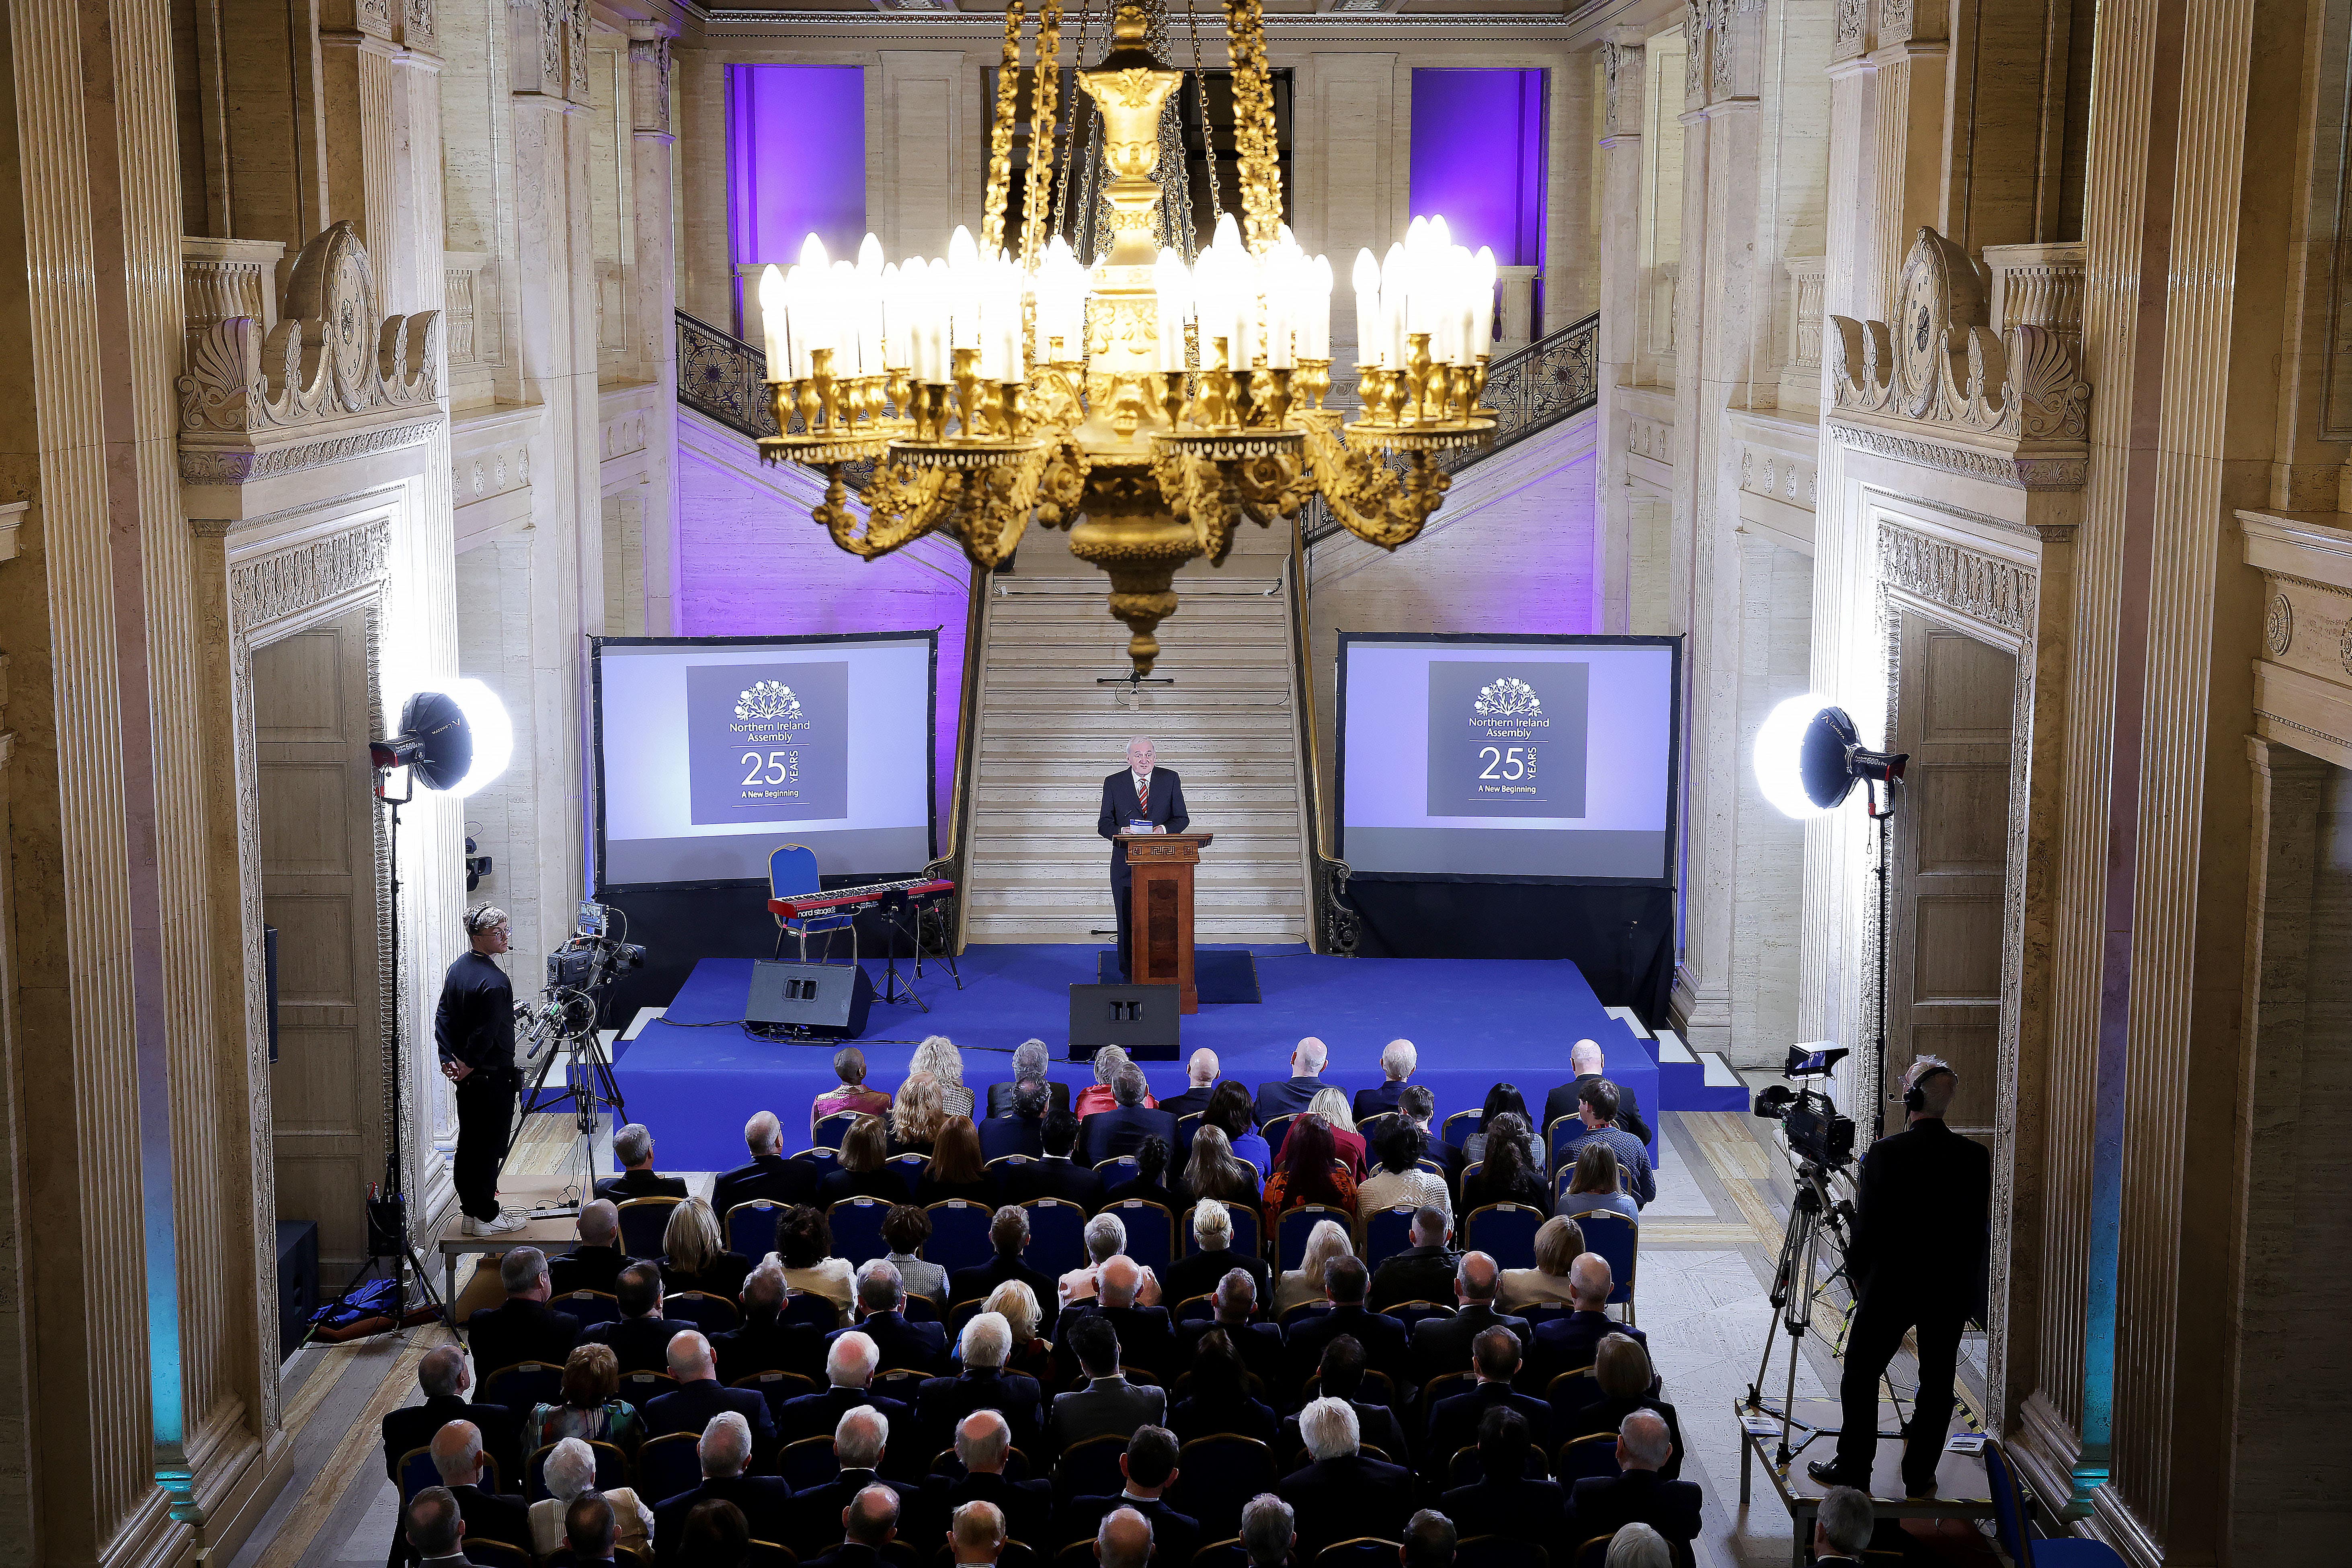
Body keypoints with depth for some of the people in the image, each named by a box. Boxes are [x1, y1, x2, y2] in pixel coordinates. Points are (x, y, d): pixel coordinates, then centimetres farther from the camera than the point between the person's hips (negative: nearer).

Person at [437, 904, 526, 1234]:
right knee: (490, 1145, -1)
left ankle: (472, 1209, 22)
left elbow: (443, 1017, 10)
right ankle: (486, 1217, 4)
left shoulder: (458, 968, 7)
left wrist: (448, 1059, 9)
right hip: (493, 1076, -9)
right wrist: (470, 1066, -10)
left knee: (468, 1142, 14)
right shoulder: (494, 981, -22)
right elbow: (486, 1034, -23)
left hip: (468, 1075, 9)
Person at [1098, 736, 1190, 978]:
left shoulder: (1170, 779, 5)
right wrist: (1121, 831, -18)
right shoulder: (1113, 783, 5)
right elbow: (1104, 824, 4)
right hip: (1126, 863, 0)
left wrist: (1164, 828, -15)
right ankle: (1129, 975, 14)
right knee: (1128, 921, 3)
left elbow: (1182, 819, 6)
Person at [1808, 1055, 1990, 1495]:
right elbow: (1981, 1228, 2)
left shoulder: (1885, 1154, -16)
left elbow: (1868, 1228, -13)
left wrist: (1858, 1275, 3)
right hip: (1953, 1289, 3)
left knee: (1861, 1375, 10)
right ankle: (1920, 1477, 18)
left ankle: (1853, 1470, 15)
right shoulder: (1976, 1156, -5)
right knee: (1938, 1381, 13)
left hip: (1891, 1286, -3)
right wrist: (1965, 1274, 16)